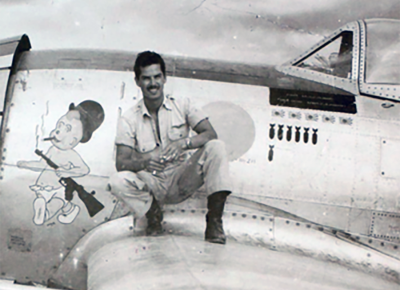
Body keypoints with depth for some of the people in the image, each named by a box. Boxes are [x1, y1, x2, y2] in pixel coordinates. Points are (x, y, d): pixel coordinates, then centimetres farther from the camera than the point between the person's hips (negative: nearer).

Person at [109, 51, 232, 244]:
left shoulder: (182, 105, 2)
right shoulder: (129, 119, -1)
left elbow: (210, 134, -10)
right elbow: (121, 163, -10)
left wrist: (182, 144, -29)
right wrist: (145, 161, -33)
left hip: (182, 181, 0)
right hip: (152, 186, 0)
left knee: (216, 147, -24)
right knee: (118, 181, -30)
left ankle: (214, 221, -22)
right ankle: (153, 215, 0)